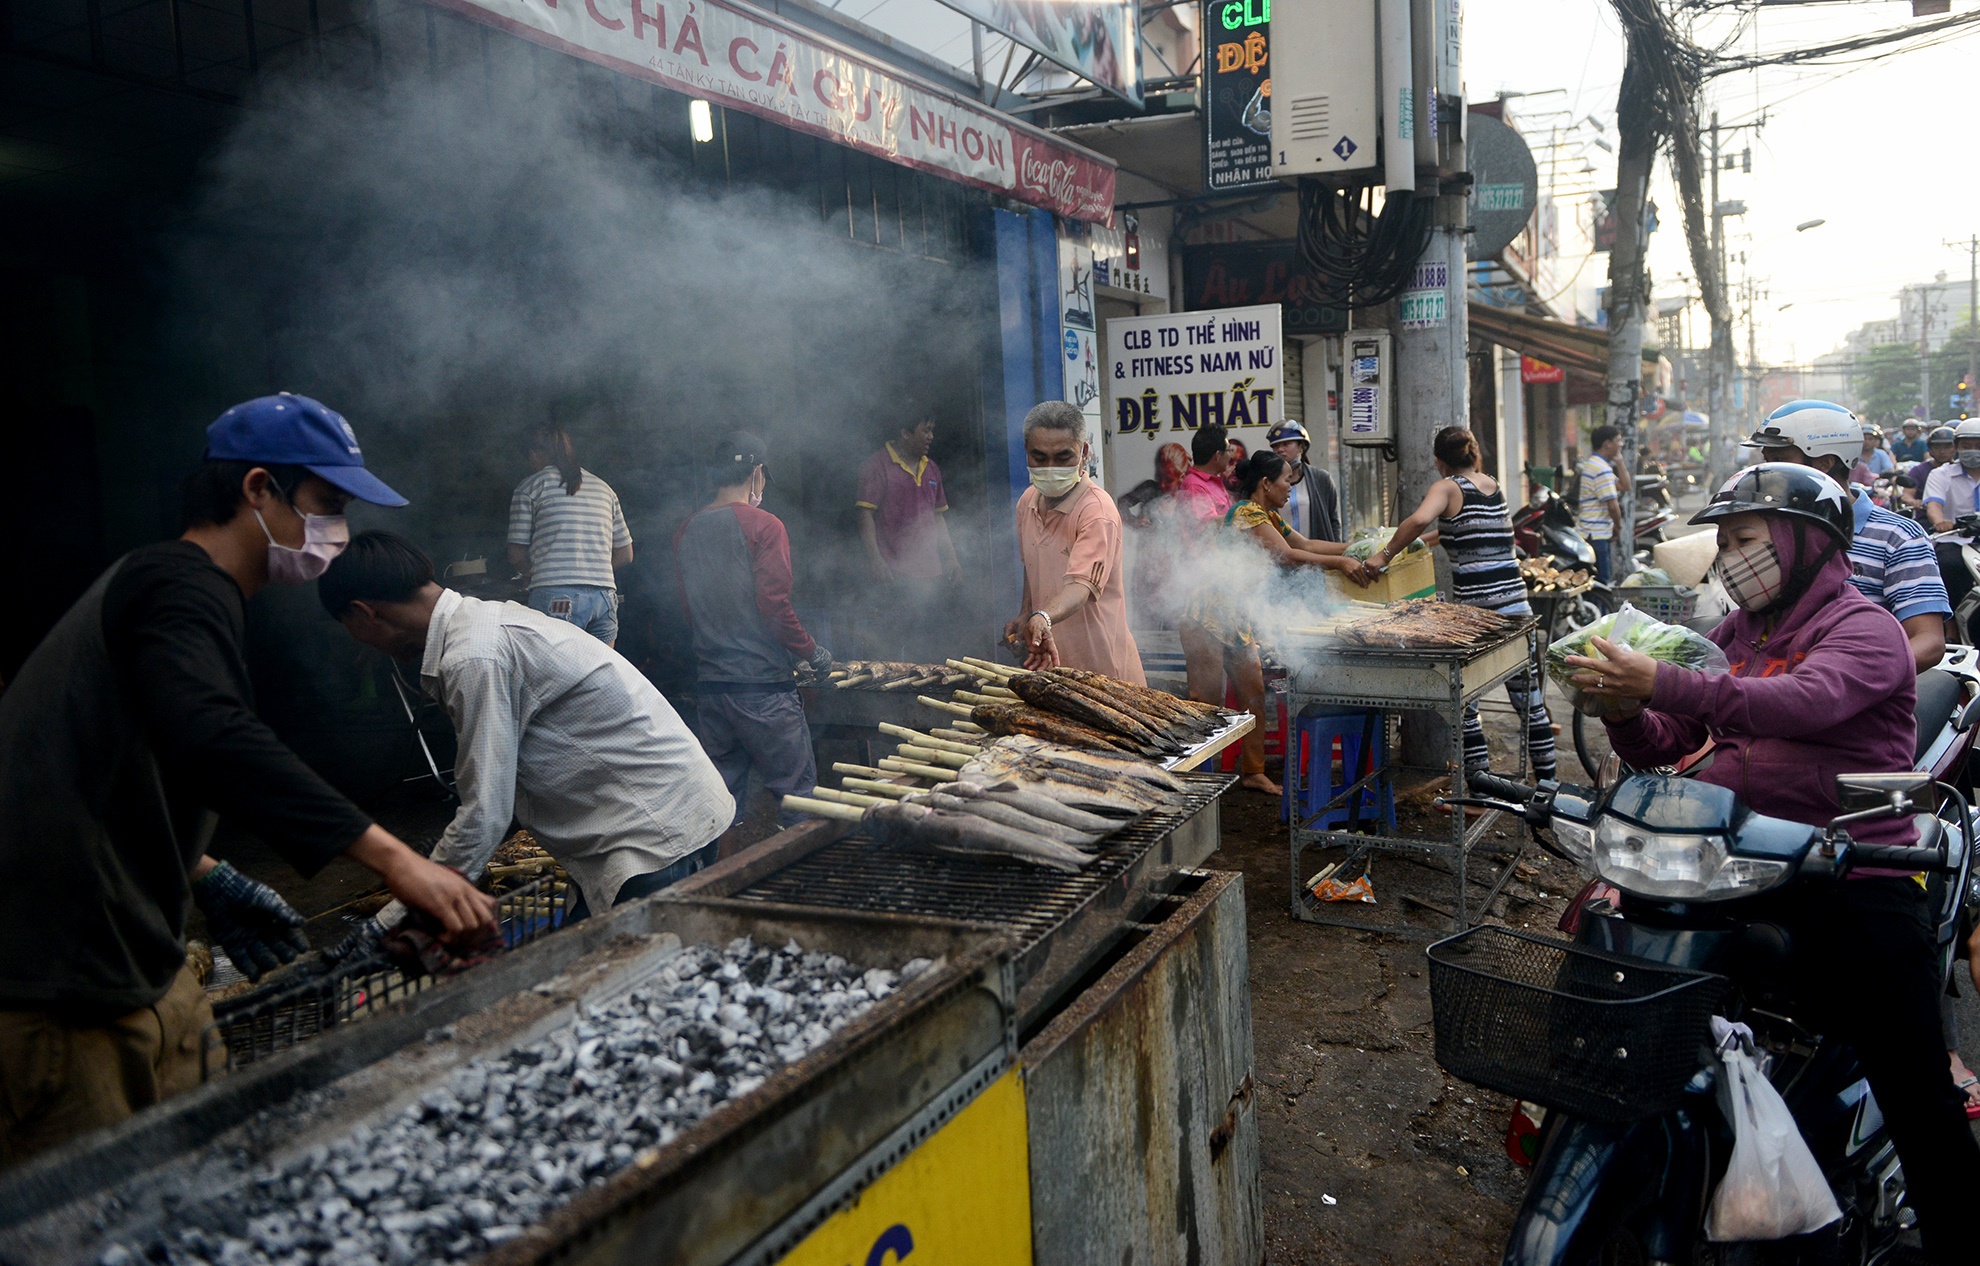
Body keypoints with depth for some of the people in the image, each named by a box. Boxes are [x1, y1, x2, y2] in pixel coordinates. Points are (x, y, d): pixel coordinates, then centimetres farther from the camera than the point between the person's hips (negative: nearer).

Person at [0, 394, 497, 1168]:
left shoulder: (154, 581, 20)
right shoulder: (182, 587, -15)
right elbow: (212, 739, -35)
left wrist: (209, 882, 17)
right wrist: (389, 857, -40)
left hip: (133, 962, 10)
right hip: (64, 990, -10)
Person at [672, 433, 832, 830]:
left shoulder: (687, 531, 10)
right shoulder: (763, 525, -8)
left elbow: (688, 606, 15)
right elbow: (774, 603, -14)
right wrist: (812, 652, -2)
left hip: (709, 679, 7)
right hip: (762, 680, -6)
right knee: (796, 788, -1)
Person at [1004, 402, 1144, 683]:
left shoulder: (1097, 509, -20)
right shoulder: (1028, 502, 5)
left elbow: (1081, 586, -32)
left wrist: (1043, 618, -50)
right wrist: (1025, 616, 8)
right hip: (1045, 657, 7)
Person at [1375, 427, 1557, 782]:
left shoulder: (1448, 488, -3)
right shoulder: (1496, 487, 17)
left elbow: (1420, 520, -24)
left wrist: (1385, 554, -14)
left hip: (1474, 606, -6)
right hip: (1515, 603, 6)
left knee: (1463, 701, 6)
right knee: (1529, 702, 11)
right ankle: (1547, 780, 16)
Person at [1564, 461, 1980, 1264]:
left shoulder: (1861, 626, -5)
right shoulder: (1733, 634, 17)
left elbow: (1806, 701, -28)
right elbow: (1664, 746, 11)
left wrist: (1663, 684, -36)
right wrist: (1624, 708, -11)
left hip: (1853, 884, -6)